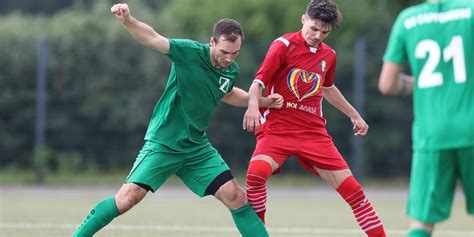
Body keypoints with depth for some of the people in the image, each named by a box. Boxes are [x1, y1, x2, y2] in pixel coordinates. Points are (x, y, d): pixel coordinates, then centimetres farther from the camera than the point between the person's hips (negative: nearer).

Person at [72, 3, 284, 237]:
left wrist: (263, 101, 18)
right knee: (128, 197, -15)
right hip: (162, 144, -5)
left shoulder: (231, 71, 2)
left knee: (235, 196, -3)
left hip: (197, 147, 5)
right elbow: (152, 38, -28)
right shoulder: (190, 52, -17)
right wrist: (127, 19, -46)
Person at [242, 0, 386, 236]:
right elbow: (259, 82, -11)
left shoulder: (328, 55, 10)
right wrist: (253, 105, -32)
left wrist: (354, 115, 36)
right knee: (256, 173, -30)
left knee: (351, 187, -2)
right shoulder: (284, 45, -6)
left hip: (313, 132, 4)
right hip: (277, 128, -4)